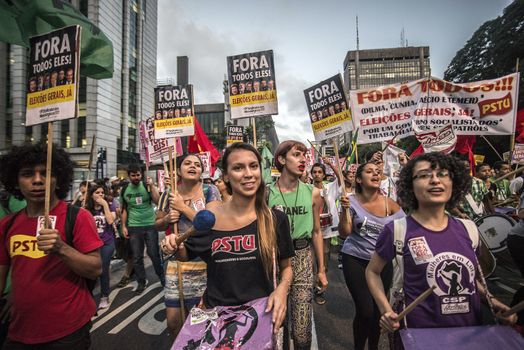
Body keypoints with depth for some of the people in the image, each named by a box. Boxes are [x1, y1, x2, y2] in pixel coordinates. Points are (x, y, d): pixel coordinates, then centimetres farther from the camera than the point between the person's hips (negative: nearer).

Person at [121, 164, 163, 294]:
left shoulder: (147, 186, -3)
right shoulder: (124, 190, 5)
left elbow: (157, 201, -14)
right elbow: (124, 209, 11)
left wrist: (152, 186, -22)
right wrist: (123, 226, 5)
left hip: (150, 225, -2)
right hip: (133, 227, 3)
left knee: (154, 254, 4)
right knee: (136, 257, 9)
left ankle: (162, 278, 22)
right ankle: (141, 282, 22)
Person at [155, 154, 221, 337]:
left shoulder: (210, 191, -7)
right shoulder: (169, 195, 3)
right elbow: (157, 225, 15)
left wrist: (183, 207, -17)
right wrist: (167, 219, -8)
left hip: (205, 262, -3)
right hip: (176, 262, 3)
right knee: (173, 320, 10)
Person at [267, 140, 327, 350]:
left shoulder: (313, 193, 1)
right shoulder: (266, 193, -5)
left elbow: (316, 232, 8)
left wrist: (321, 269, 9)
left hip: (302, 258, 1)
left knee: (301, 330, 2)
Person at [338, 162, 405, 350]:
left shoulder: (389, 204, -2)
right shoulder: (352, 201, -8)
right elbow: (344, 233, -10)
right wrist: (345, 210, -23)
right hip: (355, 260, -2)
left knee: (379, 308, 9)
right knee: (365, 310, -4)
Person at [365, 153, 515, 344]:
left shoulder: (468, 229, 0)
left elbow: (469, 275, 17)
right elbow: (372, 271, -3)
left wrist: (490, 299, 0)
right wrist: (386, 310, -14)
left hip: (471, 331, 6)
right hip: (419, 335, -5)